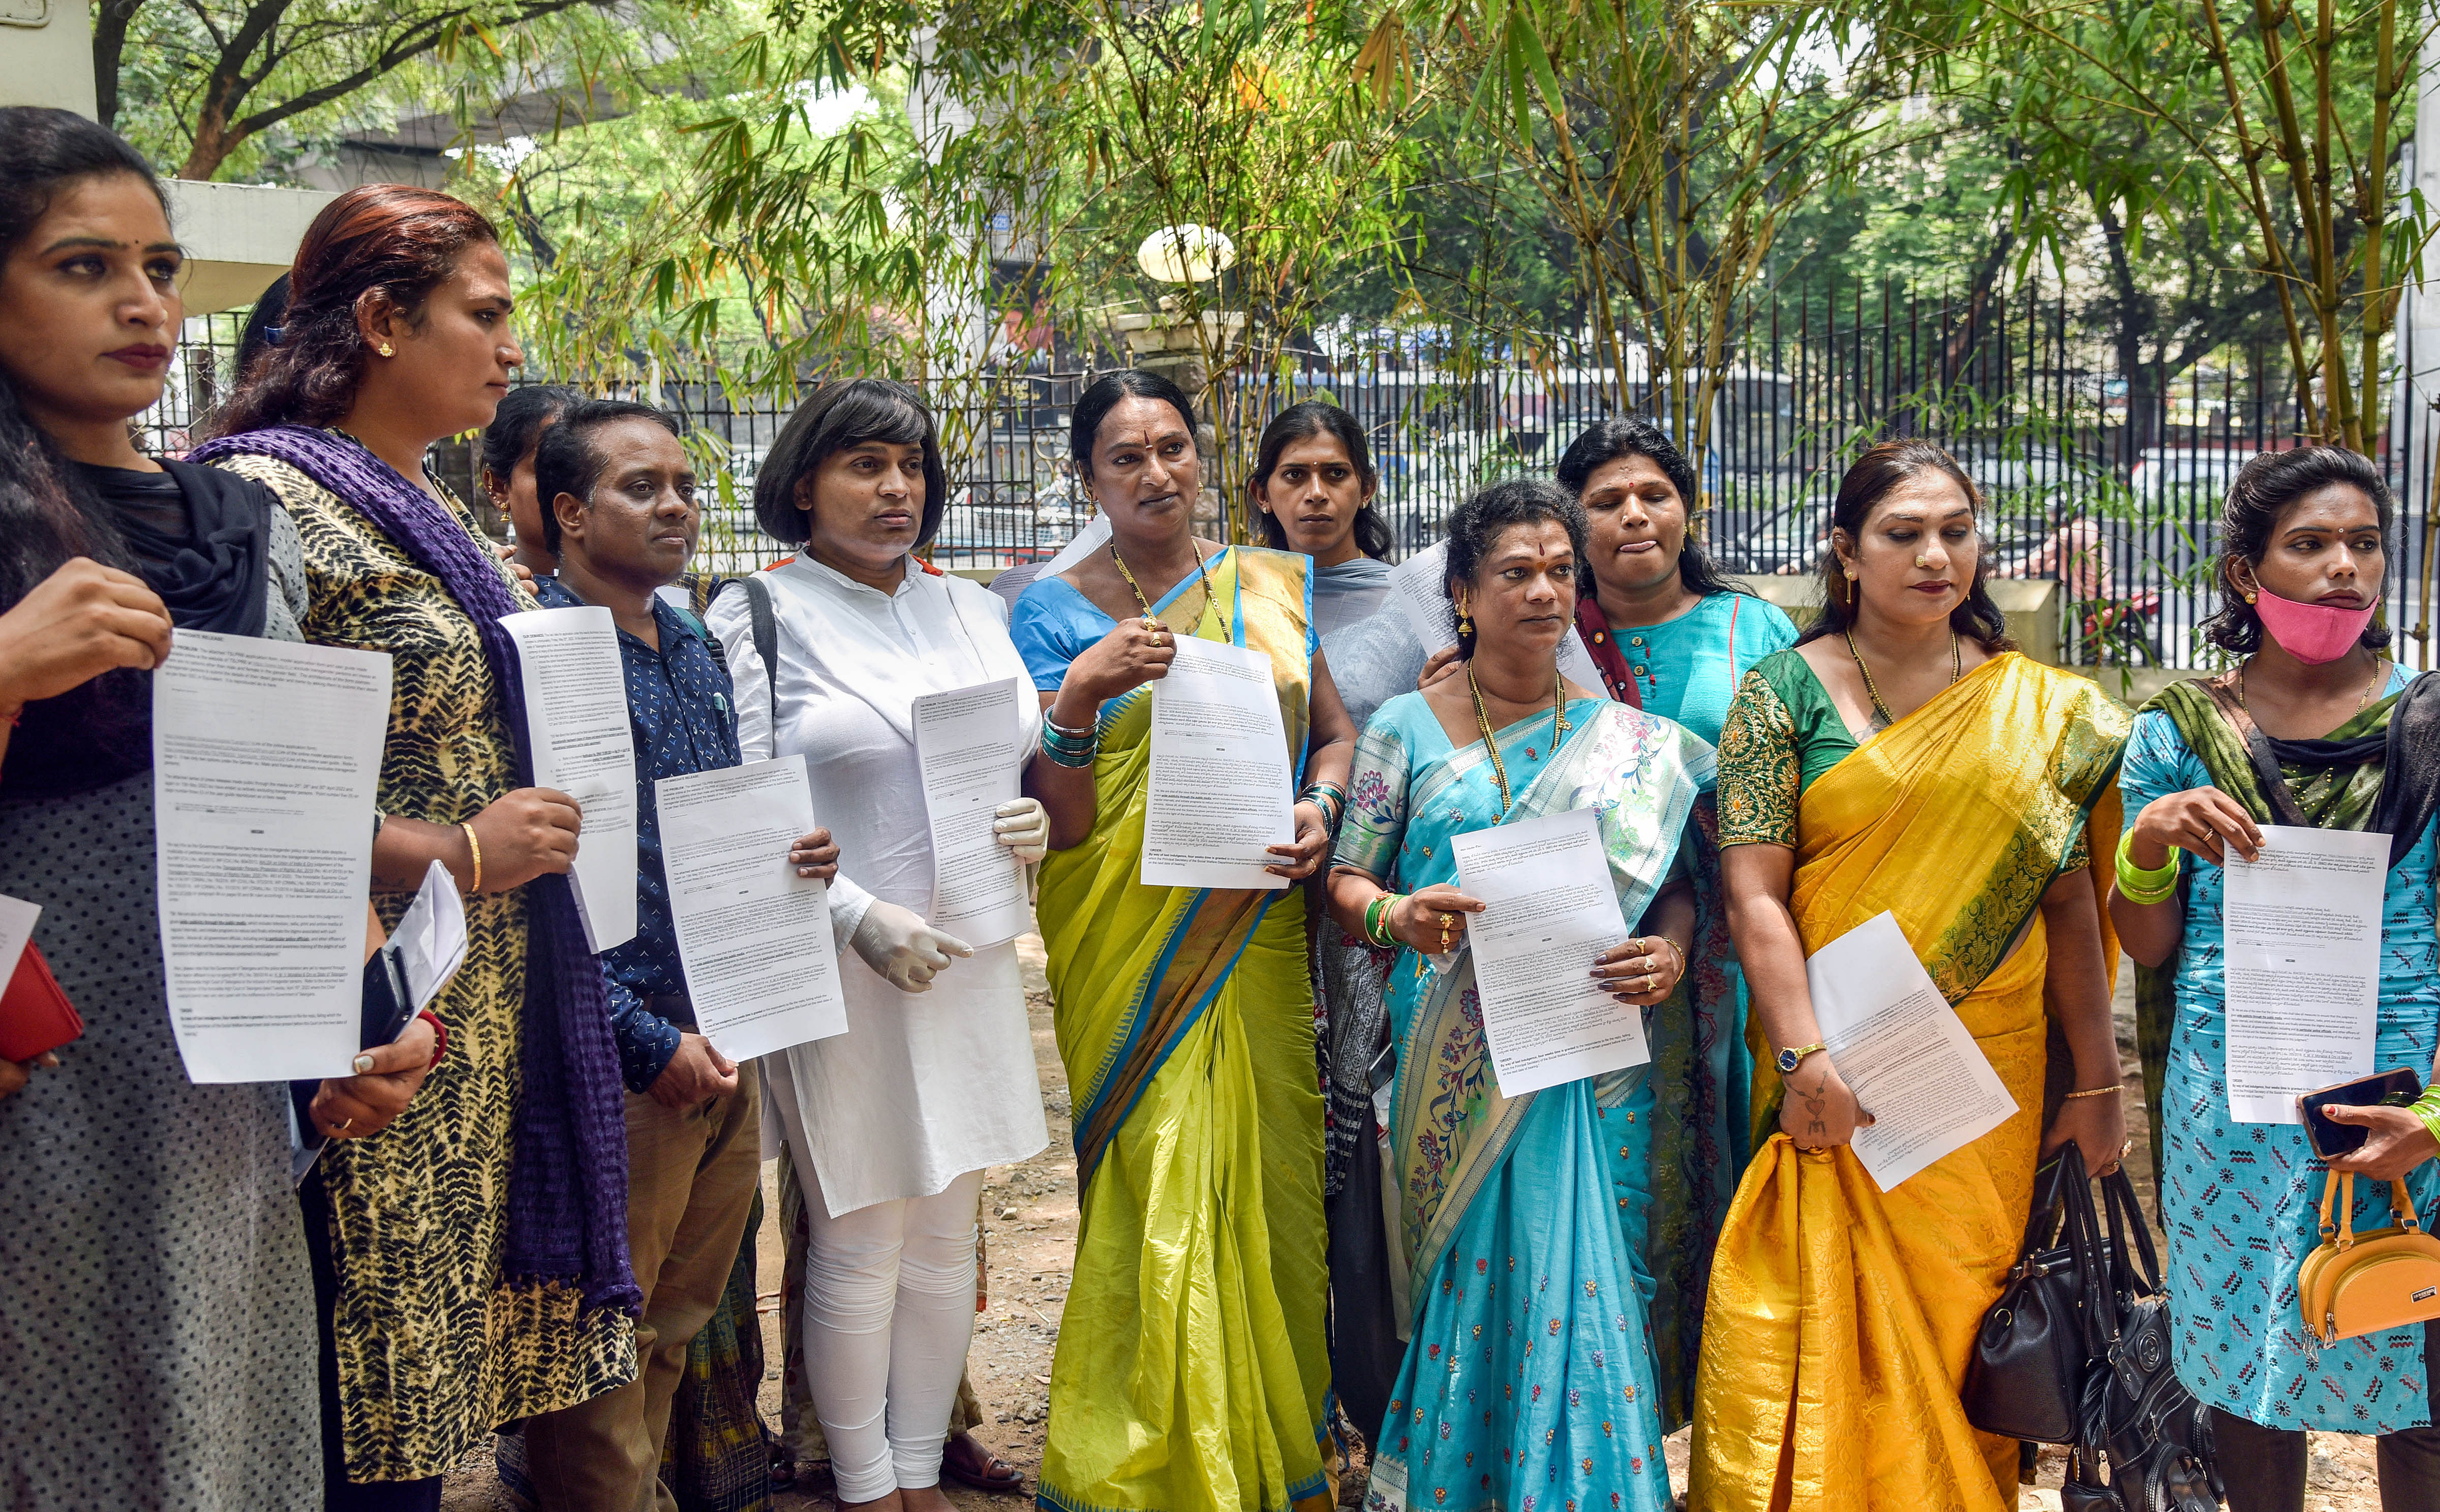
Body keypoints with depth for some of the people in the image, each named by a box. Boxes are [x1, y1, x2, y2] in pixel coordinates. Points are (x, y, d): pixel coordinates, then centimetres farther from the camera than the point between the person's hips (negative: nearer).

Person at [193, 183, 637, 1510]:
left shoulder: (431, 513, 17)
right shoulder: (270, 496, -12)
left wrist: (545, 820, 14)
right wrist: (456, 857, -20)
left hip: (487, 1012, 9)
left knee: (432, 1381, 14)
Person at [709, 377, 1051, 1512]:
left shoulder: (969, 609, 13)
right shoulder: (756, 617, -3)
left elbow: (1032, 757, 18)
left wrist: (1036, 824, -5)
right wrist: (863, 918, -17)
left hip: (971, 957, 5)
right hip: (842, 964, -5)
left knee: (947, 1233, 11)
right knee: (861, 1241, 1)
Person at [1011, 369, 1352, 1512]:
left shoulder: (1272, 585, 10)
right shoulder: (1057, 610, 0)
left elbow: (1335, 730, 15)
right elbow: (1063, 819, -5)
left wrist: (1320, 806, -5)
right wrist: (1079, 696, -21)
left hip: (1259, 932, 3)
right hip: (1129, 935, -3)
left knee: (1271, 1180, 6)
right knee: (1155, 1194, -6)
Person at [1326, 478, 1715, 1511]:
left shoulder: (1624, 740, 9)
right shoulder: (1406, 728, 6)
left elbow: (1673, 879, 9)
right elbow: (1346, 881, 5)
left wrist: (1671, 949, -12)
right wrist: (1395, 914, -16)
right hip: (1453, 1067, -1)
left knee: (1583, 1280, -3)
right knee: (1470, 1282, -1)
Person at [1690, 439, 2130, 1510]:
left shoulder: (2037, 709, 7)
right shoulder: (1784, 694, -1)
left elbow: (2069, 902, 7)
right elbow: (1754, 893, -7)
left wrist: (2096, 1085, 5)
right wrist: (1805, 1059, -16)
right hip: (1835, 1074, -2)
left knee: (1963, 1329, 8)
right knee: (1826, 1329, -2)